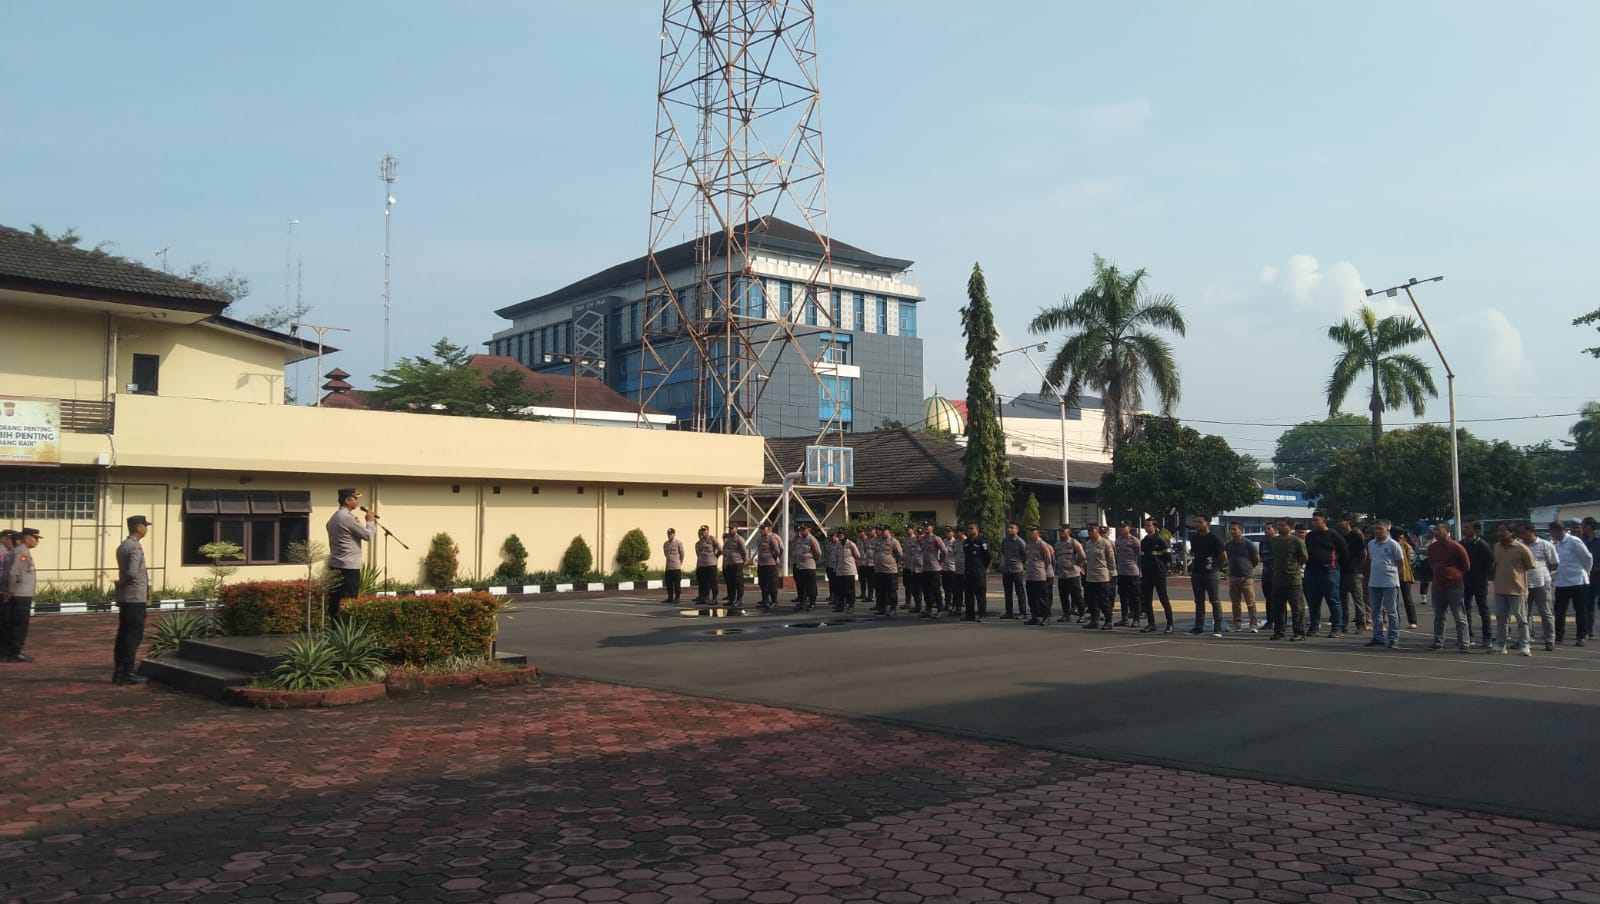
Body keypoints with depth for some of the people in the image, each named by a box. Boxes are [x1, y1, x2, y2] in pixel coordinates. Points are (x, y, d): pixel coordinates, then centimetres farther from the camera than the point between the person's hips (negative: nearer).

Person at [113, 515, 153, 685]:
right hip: (135, 598, -9)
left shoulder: (122, 546, 13)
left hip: (124, 598, 9)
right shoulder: (135, 547, -16)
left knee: (123, 634, 11)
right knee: (133, 636, -3)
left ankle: (119, 671, 15)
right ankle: (129, 673, -1)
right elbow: (132, 572, -28)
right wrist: (122, 584, -9)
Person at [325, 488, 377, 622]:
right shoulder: (347, 517, -15)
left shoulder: (333, 518, 16)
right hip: (349, 567, -10)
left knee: (335, 600, 10)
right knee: (348, 604, -6)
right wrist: (370, 521, 5)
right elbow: (368, 536, -10)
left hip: (335, 565, 10)